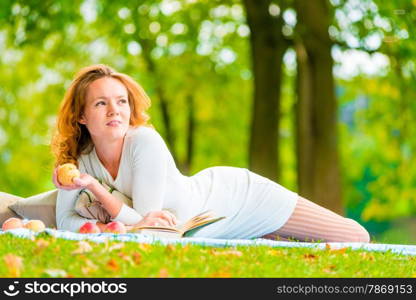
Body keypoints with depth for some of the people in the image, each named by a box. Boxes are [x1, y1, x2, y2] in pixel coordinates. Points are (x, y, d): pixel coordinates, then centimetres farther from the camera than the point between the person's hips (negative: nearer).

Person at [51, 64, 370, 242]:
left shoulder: (145, 142, -34)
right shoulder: (78, 160, -18)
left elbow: (143, 222, -34)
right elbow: (65, 221, -18)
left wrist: (94, 187, -39)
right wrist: (109, 226, -33)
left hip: (238, 199, -5)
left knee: (357, 239, 0)